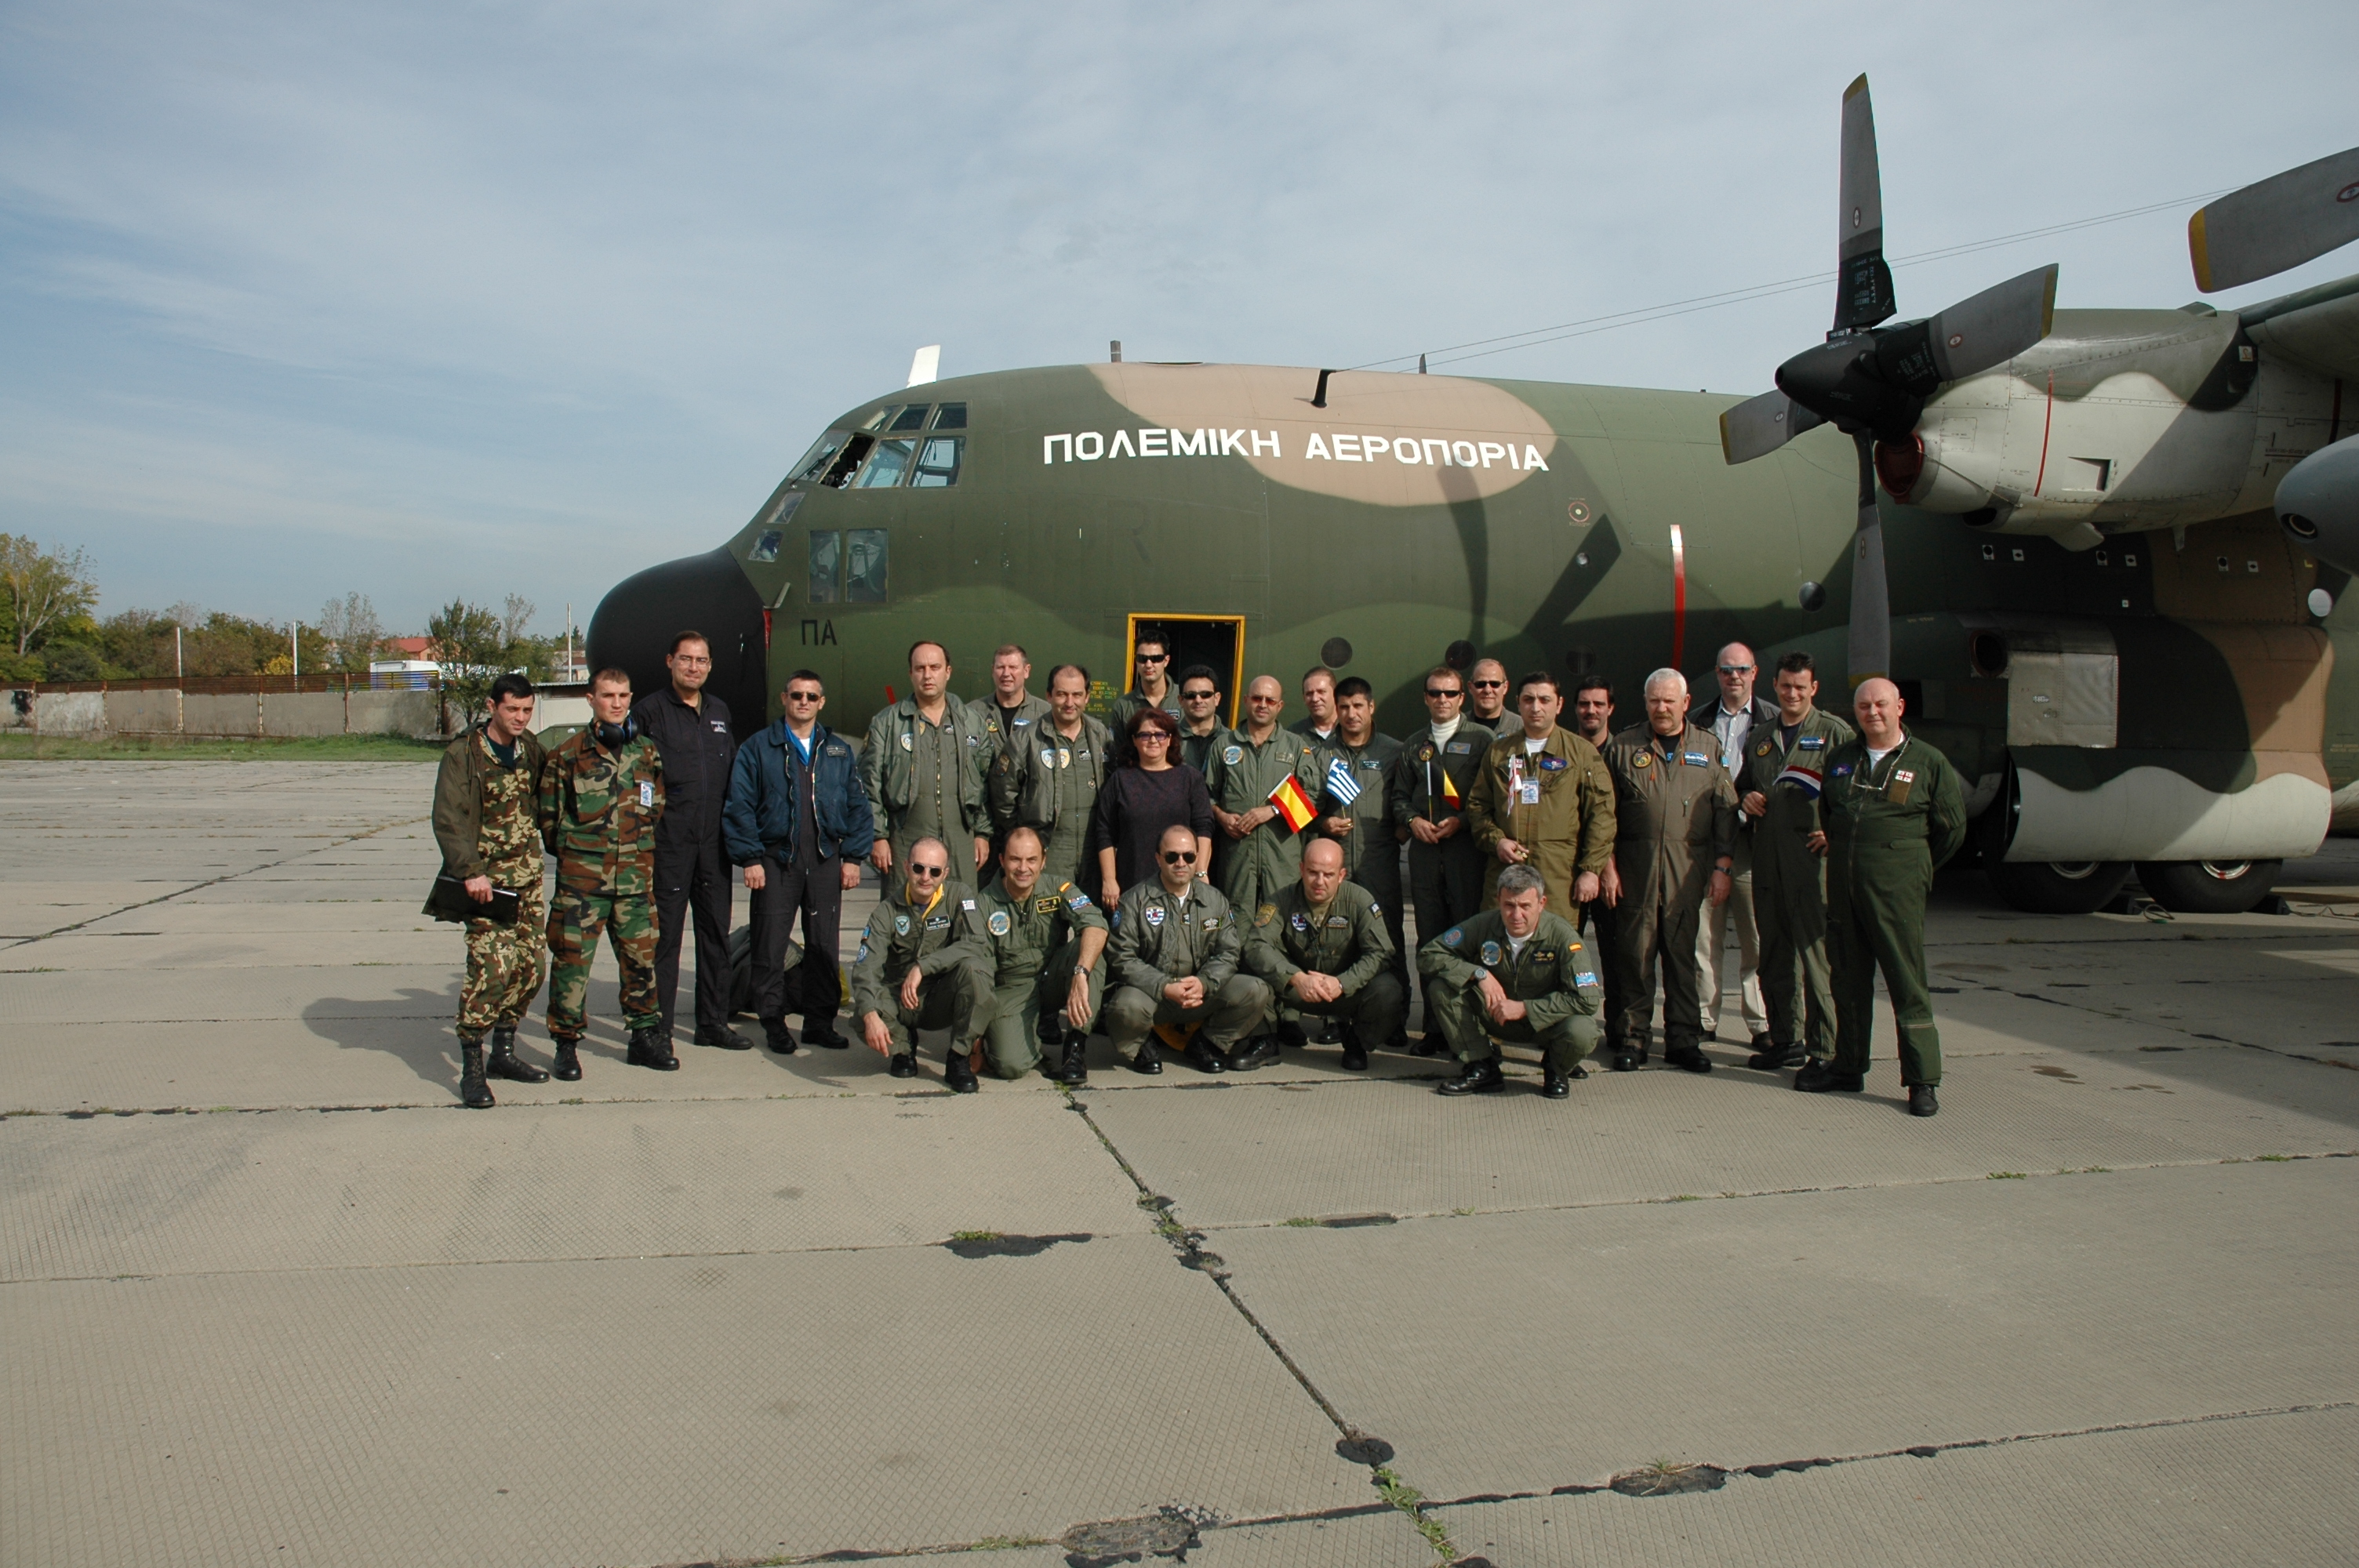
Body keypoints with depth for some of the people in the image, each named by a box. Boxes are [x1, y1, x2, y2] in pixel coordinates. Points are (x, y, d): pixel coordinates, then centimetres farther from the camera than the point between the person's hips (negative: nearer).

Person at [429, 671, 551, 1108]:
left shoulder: (530, 747, 8)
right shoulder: (463, 754, -9)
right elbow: (449, 819, -15)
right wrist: (471, 871, -23)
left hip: (527, 876, 6)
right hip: (486, 877, -6)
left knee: (531, 964, 7)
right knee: (493, 966, -15)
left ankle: (504, 1052, 22)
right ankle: (471, 1068, -8)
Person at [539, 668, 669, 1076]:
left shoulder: (647, 752, 9)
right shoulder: (568, 756, 1)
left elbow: (658, 809, 16)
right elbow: (549, 817, 4)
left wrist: (642, 851, 10)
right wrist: (575, 852, 4)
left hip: (636, 877, 3)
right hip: (582, 878, -3)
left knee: (641, 957, 8)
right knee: (572, 958, -2)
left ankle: (645, 1035, 21)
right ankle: (567, 1044, 8)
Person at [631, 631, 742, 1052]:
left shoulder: (720, 712, 15)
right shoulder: (649, 711, -3)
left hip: (713, 843, 5)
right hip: (668, 842, -5)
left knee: (716, 932, 10)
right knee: (664, 934, -1)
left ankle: (713, 1022, 19)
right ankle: (657, 1028, 7)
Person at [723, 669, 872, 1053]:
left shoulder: (839, 751, 12)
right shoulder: (758, 748, 3)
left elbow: (858, 805, 11)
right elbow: (739, 807, -1)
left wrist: (853, 856, 2)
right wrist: (750, 858, -9)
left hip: (826, 860, 2)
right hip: (776, 859, -2)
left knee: (825, 946, 6)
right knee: (770, 947, 0)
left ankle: (820, 1021, 15)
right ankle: (774, 1023, 11)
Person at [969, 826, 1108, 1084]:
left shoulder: (1059, 889, -6)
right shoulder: (984, 904, -5)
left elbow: (1096, 925, -25)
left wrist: (1080, 975, -42)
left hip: (1054, 981, 1)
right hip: (1012, 990, -1)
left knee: (1088, 946, -28)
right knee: (1011, 1065, -26)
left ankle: (1075, 1046, -17)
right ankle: (1042, 1031, 11)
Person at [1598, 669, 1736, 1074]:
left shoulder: (1708, 748, 11)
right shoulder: (1623, 746, 8)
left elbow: (1725, 811, 10)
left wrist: (1722, 866, 2)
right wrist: (1608, 865, -2)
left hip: (1689, 869, 1)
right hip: (1635, 869, -1)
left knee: (1683, 954, 4)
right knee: (1634, 953, 0)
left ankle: (1684, 1039, 12)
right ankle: (1631, 1037, 8)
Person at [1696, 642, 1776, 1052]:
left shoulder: (1775, 720, 5)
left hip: (1754, 838, -2)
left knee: (1759, 939, -1)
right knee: (1705, 936, 4)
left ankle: (1762, 1024, 6)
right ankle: (1705, 1019, 12)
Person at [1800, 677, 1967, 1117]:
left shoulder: (1928, 763, 1)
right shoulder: (1840, 758, 13)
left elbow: (1951, 828, 8)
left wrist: (1915, 868, 12)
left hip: (1896, 890, -5)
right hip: (1842, 885, 5)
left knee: (1908, 982, -5)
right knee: (1848, 978, 11)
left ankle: (1922, 1080, 0)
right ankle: (1848, 1066, 22)